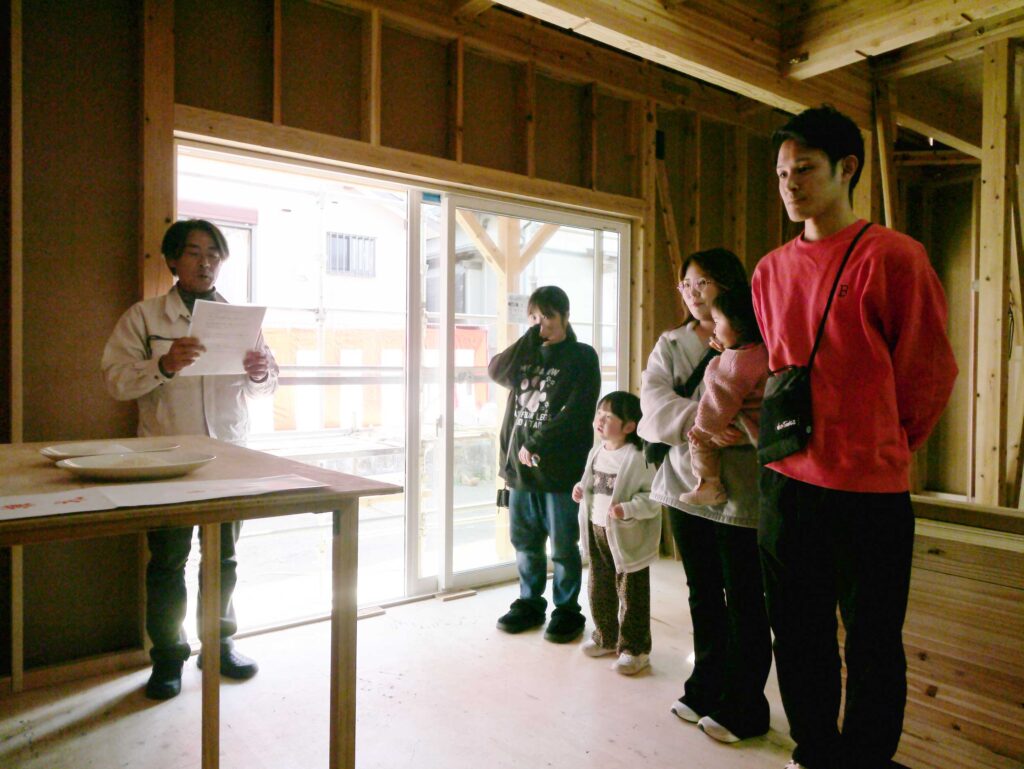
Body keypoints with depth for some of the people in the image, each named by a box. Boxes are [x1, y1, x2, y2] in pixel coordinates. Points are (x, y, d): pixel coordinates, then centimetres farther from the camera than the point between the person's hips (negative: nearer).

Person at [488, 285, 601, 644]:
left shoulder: (581, 357, -3)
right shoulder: (526, 353, 14)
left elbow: (577, 411, -13)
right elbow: (496, 371, -4)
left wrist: (537, 443, -16)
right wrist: (529, 339, -8)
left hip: (560, 467, -5)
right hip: (520, 465, 5)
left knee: (563, 546, 5)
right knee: (525, 542, 14)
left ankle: (567, 610, 20)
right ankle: (529, 603, 29)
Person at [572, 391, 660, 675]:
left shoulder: (637, 458, -20)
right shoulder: (596, 453, 6)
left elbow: (652, 495, -20)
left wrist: (628, 509, -32)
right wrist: (581, 489, 2)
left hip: (627, 537, -8)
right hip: (597, 531, 8)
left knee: (631, 594, 6)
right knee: (599, 588, 20)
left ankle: (634, 648, 21)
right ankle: (606, 637, 39)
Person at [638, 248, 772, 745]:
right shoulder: (670, 345, 11)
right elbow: (655, 401, -6)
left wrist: (726, 427, -30)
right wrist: (698, 421, -23)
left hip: (739, 487, -5)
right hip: (685, 482, 5)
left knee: (744, 600, 6)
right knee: (702, 593, 17)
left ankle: (742, 707, 23)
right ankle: (706, 689, 34)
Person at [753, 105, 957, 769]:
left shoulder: (892, 256, -8)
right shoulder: (771, 270, 8)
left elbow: (931, 372, -2)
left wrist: (881, 453, 7)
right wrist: (779, 435, 15)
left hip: (869, 491, -5)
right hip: (785, 483, 5)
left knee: (872, 645, 10)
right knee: (800, 635, 16)